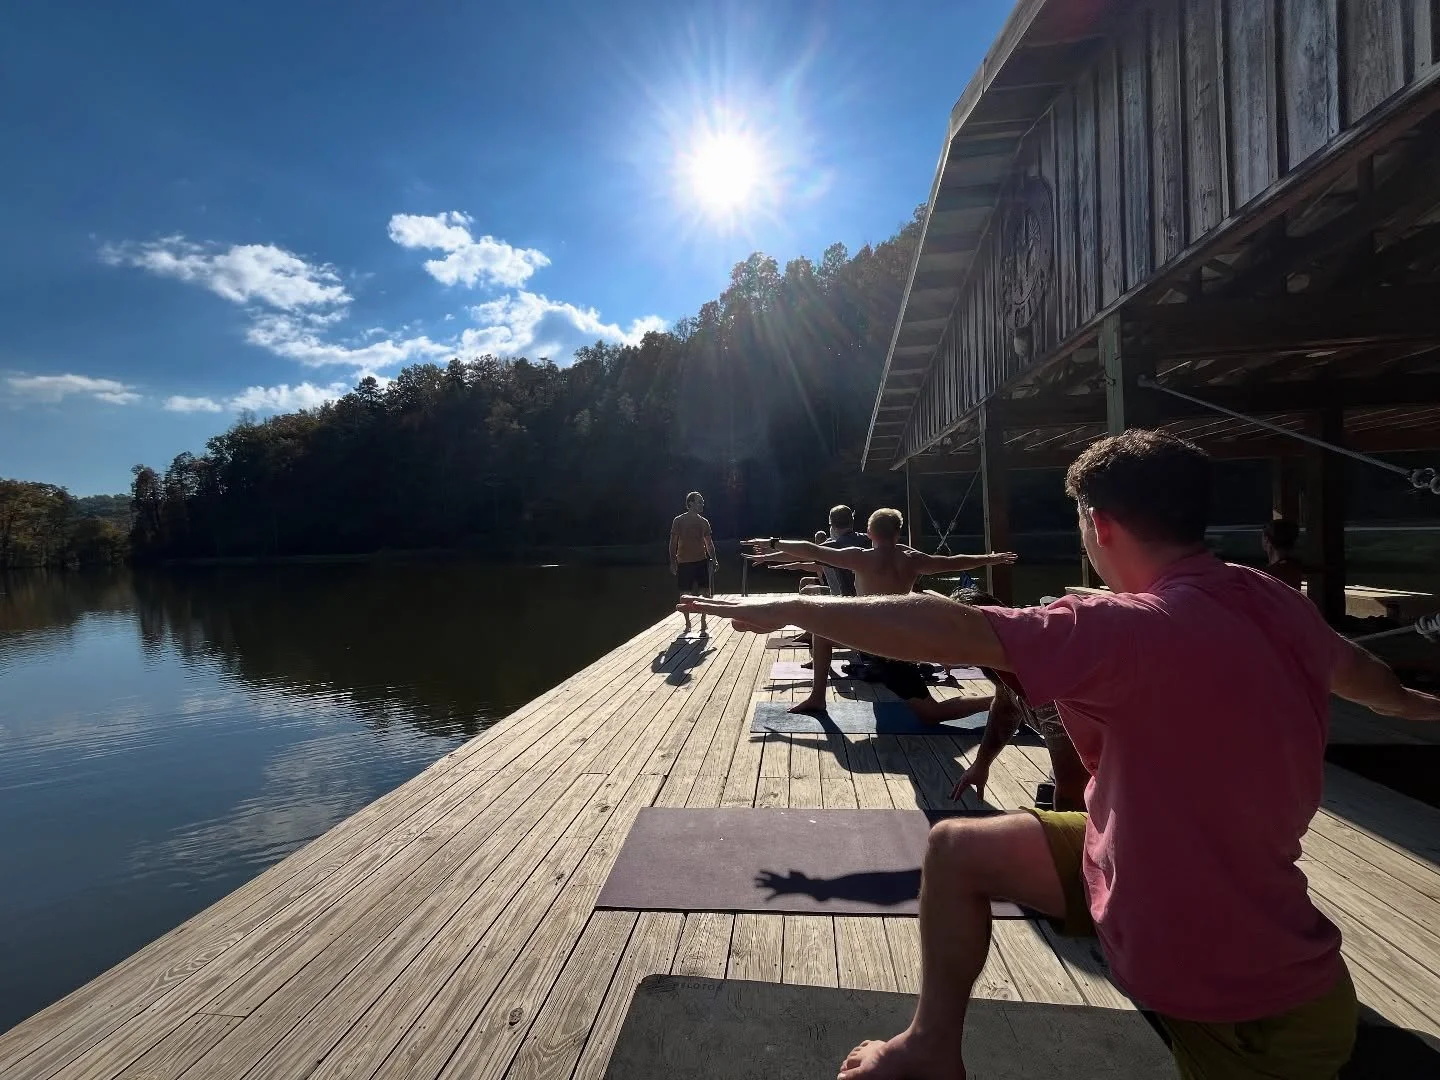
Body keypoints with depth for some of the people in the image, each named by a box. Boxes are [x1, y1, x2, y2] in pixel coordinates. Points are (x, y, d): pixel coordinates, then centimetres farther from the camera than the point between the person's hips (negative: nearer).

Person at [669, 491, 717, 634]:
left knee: (704, 592, 0)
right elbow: (673, 542, -1)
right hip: (684, 562, -3)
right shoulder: (679, 521, -2)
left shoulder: (703, 522, 8)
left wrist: (714, 559, 3)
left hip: (701, 560, 3)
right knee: (685, 594, 3)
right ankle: (687, 624, 15)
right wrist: (673, 562, -6)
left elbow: (709, 543, 13)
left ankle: (703, 622, 12)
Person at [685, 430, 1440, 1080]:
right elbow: (1346, 663, 20)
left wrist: (793, 608, -26)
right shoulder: (1273, 603, -3)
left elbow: (944, 629, -36)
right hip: (1151, 862, 8)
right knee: (956, 848, 9)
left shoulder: (1141, 628, -32)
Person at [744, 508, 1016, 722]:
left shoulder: (861, 558, -15)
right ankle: (817, 698, 21)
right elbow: (954, 562, 13)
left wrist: (773, 545, 0)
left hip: (881, 650, -7)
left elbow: (810, 550, -13)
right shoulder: (912, 559, 1)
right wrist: (991, 559, 30)